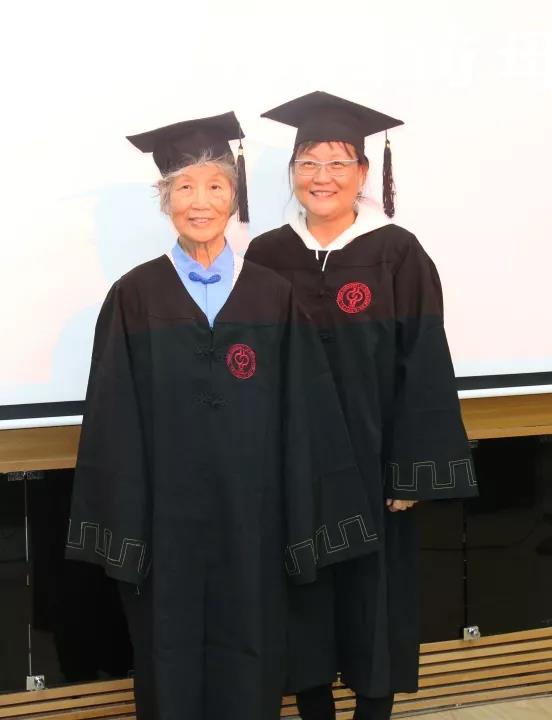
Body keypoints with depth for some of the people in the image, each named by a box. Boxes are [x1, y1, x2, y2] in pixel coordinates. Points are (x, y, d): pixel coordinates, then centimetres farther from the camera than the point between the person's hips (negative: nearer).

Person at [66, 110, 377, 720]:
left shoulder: (273, 296, 1)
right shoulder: (135, 297, -1)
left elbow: (303, 418, 1)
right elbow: (114, 423, -3)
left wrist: (303, 524, -1)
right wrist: (121, 530, -7)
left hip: (251, 519, 1)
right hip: (166, 518, -1)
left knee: (249, 669, 9)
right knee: (171, 666, 10)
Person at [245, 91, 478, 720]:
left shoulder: (398, 255, -5)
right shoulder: (266, 257, 2)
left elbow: (424, 368, -6)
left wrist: (411, 472, -9)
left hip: (371, 462, -2)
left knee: (375, 598, 8)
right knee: (304, 602, 10)